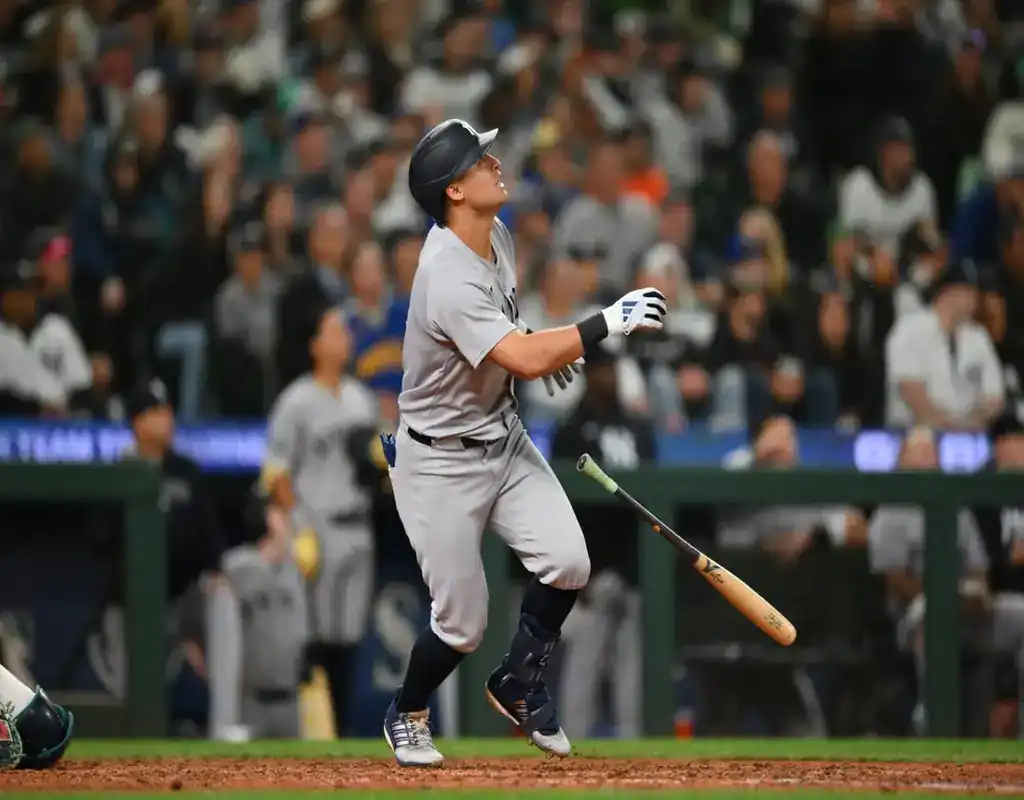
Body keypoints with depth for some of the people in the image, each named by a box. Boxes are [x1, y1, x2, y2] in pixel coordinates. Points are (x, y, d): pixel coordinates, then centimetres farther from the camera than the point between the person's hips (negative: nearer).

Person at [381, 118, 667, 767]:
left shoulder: (496, 237, -2)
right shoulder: (449, 280, -31)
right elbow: (527, 361, -40)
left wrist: (545, 346, 7)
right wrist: (608, 324, -34)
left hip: (503, 437, 8)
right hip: (442, 462, -7)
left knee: (567, 564, -11)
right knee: (462, 621, -1)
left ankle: (518, 685, 13)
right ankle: (407, 715, 29)